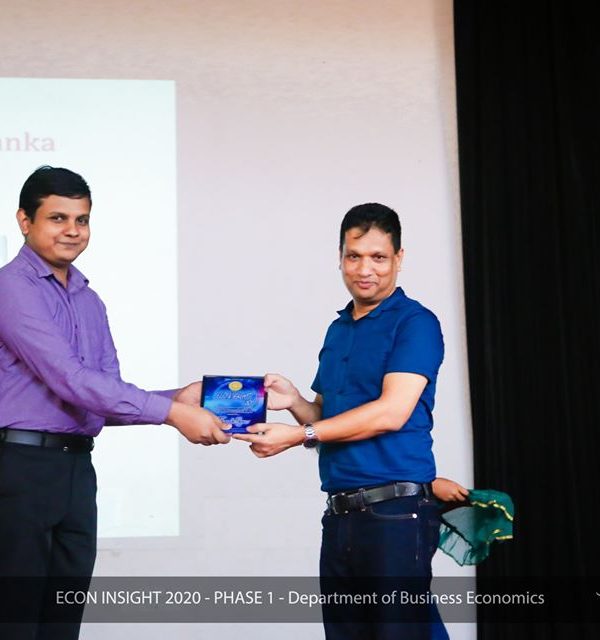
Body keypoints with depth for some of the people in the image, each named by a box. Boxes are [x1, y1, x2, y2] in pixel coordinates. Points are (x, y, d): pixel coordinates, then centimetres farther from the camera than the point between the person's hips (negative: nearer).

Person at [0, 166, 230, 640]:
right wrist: (171, 413, -22)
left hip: (77, 469, 8)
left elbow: (105, 396, 12)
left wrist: (177, 398, -7)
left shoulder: (90, 302, 15)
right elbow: (70, 380, -20)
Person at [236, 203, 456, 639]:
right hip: (340, 515, 7)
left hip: (395, 513, -7)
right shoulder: (338, 331, 17)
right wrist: (294, 402, 0)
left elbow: (390, 412, -15)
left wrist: (299, 435, -14)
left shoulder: (414, 323, -5)